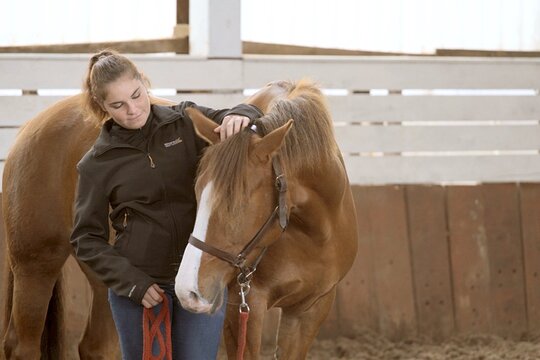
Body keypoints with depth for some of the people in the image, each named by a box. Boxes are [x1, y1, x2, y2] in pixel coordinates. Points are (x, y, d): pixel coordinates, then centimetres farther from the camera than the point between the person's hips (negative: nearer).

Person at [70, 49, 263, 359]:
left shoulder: (187, 123, 2)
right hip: (139, 286, -1)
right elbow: (87, 240, 1)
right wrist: (132, 283, -11)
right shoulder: (97, 164, -1)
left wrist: (240, 116, -30)